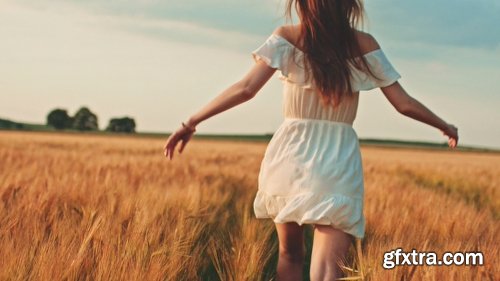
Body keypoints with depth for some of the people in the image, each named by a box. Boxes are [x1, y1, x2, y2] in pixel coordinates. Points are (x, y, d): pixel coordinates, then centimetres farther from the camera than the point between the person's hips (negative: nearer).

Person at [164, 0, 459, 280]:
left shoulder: (287, 37, -2)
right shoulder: (364, 43, 2)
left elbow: (246, 89, -11)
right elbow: (404, 103, 4)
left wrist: (191, 123, -3)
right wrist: (445, 126, 21)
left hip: (290, 154, 1)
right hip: (340, 159, -1)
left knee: (290, 254, 21)